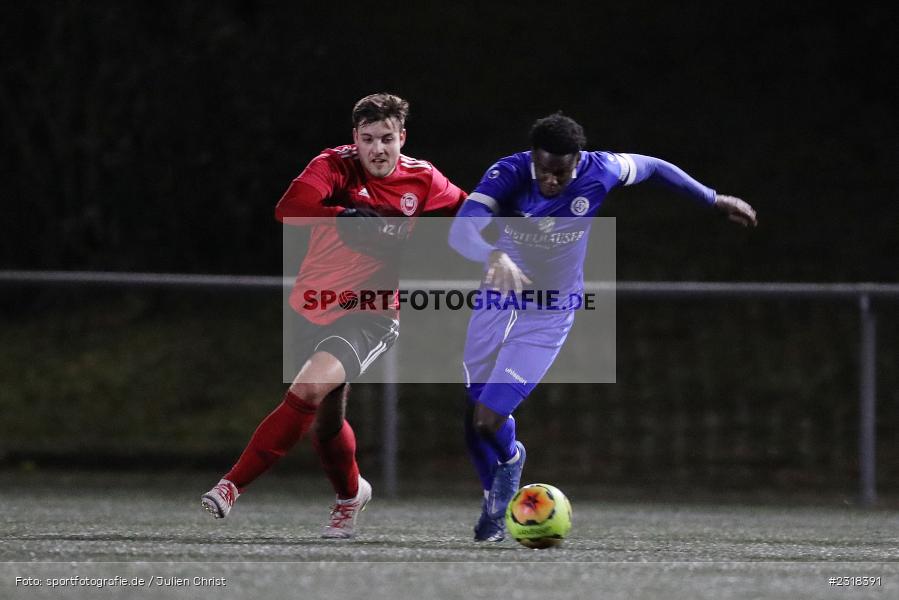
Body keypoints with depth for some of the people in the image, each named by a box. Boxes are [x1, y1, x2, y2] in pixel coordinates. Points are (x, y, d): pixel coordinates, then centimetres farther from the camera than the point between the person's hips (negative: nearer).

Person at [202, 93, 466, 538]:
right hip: (315, 308, 2)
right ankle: (350, 494, 45)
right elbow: (289, 208, -27)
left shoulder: (422, 180, -2)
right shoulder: (335, 166, -10)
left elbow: (467, 213, 19)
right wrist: (346, 215, -36)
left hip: (370, 317, -2)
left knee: (310, 389, -26)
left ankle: (234, 485, -20)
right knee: (326, 421, 13)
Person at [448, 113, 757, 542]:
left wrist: (714, 200, 9)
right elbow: (460, 232, -41)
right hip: (499, 299, 1)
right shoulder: (507, 175, -26)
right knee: (474, 415, 6)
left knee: (489, 420, -11)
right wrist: (494, 256, -63)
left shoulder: (598, 172, -22)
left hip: (550, 316, -1)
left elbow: (652, 168, 0)